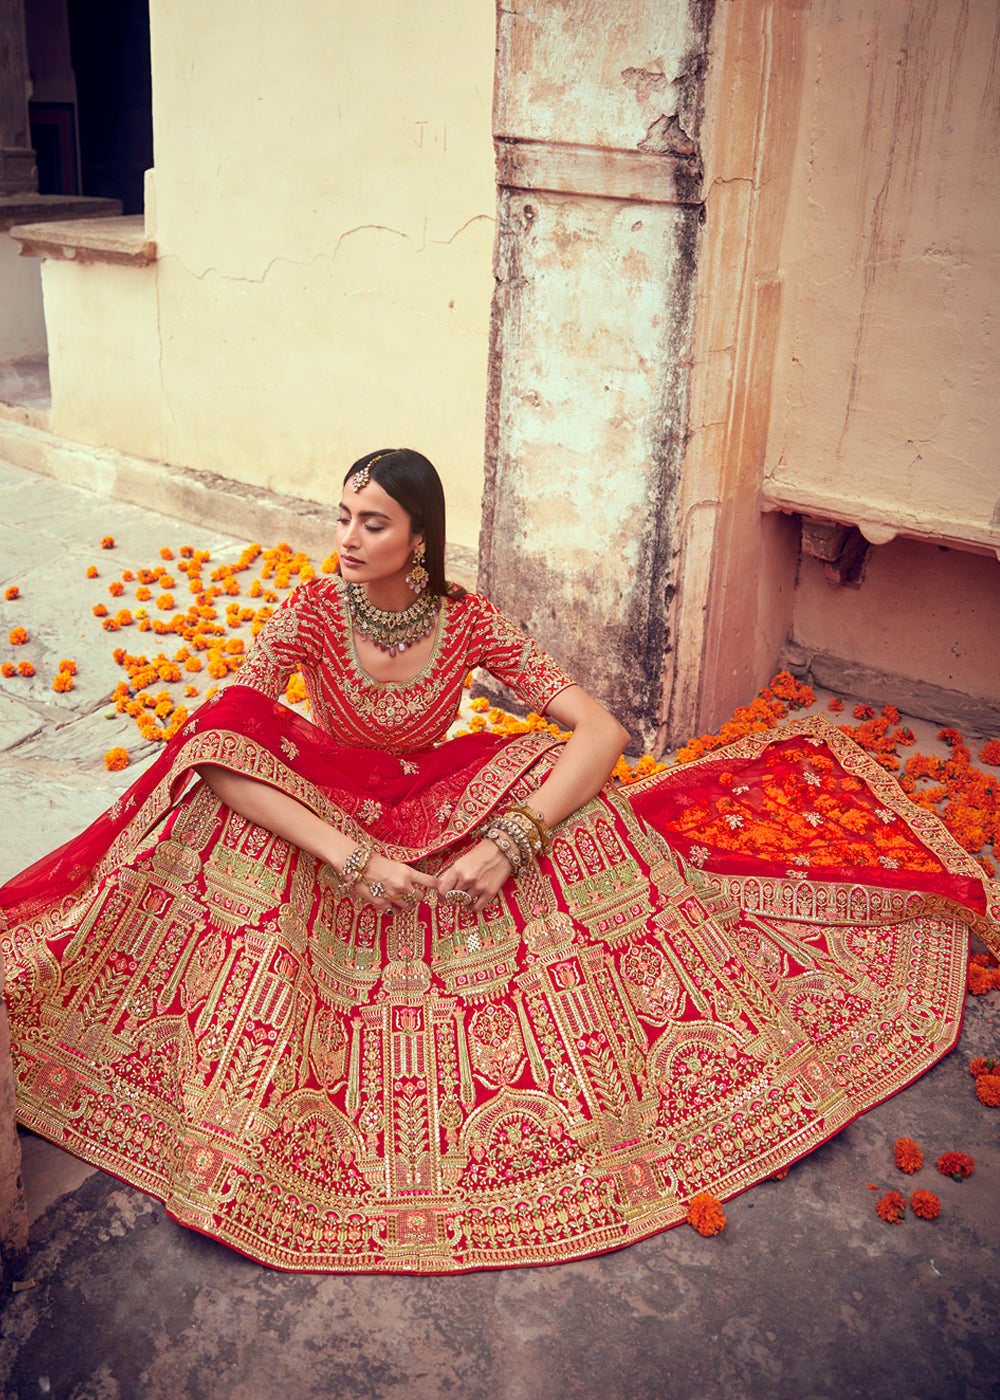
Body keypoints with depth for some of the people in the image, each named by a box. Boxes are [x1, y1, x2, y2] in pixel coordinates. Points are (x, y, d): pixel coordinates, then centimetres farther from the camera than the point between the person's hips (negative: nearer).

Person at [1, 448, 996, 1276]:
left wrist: (510, 840, -36)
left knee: (567, 775, -24)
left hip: (440, 825, 1)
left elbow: (601, 730, -21)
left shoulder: (468, 624, -16)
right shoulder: (312, 611, -18)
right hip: (320, 826, 0)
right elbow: (218, 743, -29)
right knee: (222, 779, -32)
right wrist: (353, 858, -39)